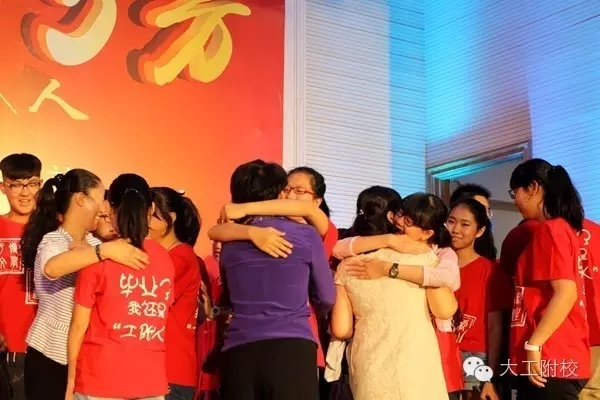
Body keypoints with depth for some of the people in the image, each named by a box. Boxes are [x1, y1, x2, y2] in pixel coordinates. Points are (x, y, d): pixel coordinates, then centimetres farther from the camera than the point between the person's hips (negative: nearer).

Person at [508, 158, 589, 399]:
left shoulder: (550, 229, -11)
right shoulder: (561, 228, 19)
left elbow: (566, 293, -20)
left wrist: (533, 344, -19)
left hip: (551, 360, -10)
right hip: (553, 360, 10)